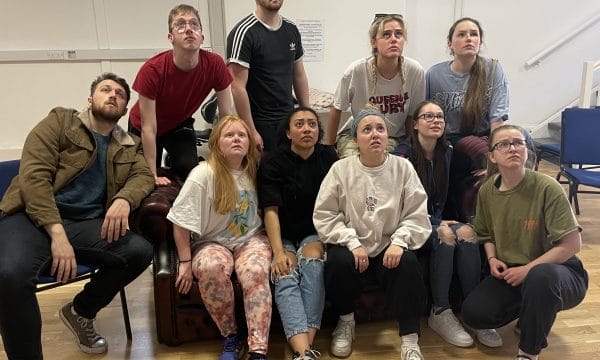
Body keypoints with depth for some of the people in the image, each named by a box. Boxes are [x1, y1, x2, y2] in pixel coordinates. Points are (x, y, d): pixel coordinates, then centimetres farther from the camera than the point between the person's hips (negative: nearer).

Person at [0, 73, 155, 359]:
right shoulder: (60, 121, 6)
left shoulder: (128, 146, 20)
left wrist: (124, 200, -19)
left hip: (87, 224, 4)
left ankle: (81, 312, 6)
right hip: (34, 217, -4)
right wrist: (57, 233, -20)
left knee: (141, 251, -23)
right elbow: (33, 175, -6)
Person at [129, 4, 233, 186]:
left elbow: (226, 116, -18)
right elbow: (148, 129, -29)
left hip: (180, 125, 2)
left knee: (189, 169, -23)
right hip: (142, 129, -1)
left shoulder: (215, 64, -27)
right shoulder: (152, 70, -34)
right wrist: (153, 176, -28)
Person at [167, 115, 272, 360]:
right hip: (212, 242, -2)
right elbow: (181, 221, -12)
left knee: (256, 273, -32)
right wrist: (185, 263, -12)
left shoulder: (254, 171, 4)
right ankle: (230, 337, -15)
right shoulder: (203, 174, -12)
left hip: (251, 239, 3)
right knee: (212, 268, -37)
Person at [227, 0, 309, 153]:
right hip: (261, 125, -6)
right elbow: (238, 87, -15)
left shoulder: (292, 30, 9)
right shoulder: (243, 32, -12)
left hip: (290, 119, 6)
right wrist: (251, 132, -17)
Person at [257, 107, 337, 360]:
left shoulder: (328, 157, 4)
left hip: (315, 232, 2)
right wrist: (278, 252, -24)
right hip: (283, 235, -1)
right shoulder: (272, 162, -4)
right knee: (286, 275, -29)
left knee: (312, 259, -31)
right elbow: (271, 210, -12)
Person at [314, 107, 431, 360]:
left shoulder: (403, 168, 0)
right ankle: (346, 320, 2)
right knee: (339, 261, -30)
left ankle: (410, 340, -14)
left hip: (390, 246, 0)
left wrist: (399, 242, -18)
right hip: (352, 246, 0)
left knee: (408, 262, -30)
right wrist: (353, 243, -16)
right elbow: (324, 215, -5)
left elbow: (417, 215, -2)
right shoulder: (341, 169, -2)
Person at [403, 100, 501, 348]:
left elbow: (445, 196, 13)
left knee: (467, 232, -25)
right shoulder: (404, 155, -10)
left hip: (438, 219, 5)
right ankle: (440, 313, -22)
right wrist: (438, 224, -18)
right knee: (446, 235, -32)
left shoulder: (447, 153, 7)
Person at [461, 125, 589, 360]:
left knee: (540, 277, -41)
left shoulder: (547, 188, -18)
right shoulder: (487, 190, -1)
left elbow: (572, 245, -17)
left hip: (556, 270, -5)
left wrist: (527, 269, -20)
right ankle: (530, 313, 16)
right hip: (510, 273, 5)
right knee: (473, 313, -16)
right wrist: (492, 258, -5)